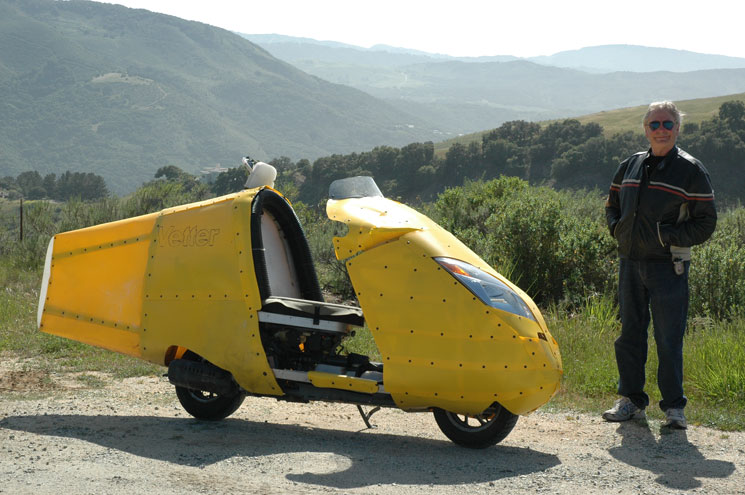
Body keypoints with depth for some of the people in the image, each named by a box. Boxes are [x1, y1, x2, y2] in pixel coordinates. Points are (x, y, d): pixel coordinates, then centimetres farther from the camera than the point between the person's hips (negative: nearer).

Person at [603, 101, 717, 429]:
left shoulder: (691, 171, -3)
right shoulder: (630, 166, 11)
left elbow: (705, 223, -4)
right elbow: (612, 204, 25)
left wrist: (668, 237, -15)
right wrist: (617, 229, 6)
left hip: (668, 267, -5)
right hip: (630, 263, 5)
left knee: (669, 340, -4)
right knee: (630, 334, 10)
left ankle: (673, 406, 6)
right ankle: (631, 400, 21)